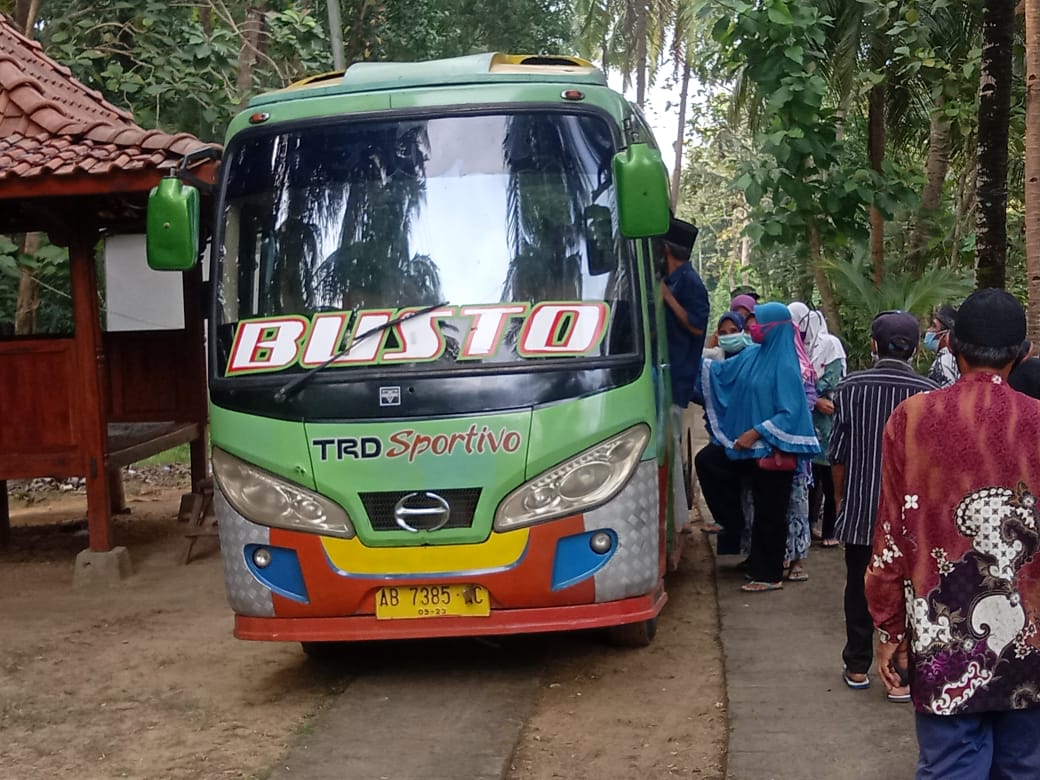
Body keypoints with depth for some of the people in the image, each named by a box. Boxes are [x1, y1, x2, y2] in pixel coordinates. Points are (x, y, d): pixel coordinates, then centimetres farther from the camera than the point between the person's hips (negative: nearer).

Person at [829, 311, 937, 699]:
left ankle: (857, 668, 24)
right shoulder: (929, 392, -8)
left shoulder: (850, 387, -5)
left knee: (859, 588, 14)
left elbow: (838, 451, -1)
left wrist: (840, 495, 13)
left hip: (860, 507, 1)